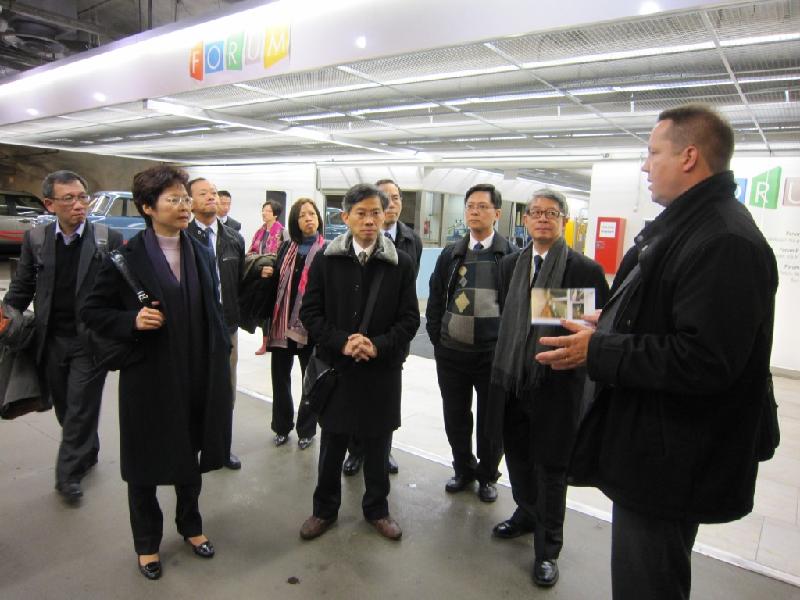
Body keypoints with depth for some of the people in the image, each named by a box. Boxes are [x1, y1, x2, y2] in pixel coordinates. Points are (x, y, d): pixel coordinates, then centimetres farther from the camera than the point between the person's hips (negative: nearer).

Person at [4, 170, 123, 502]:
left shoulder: (109, 239, -7)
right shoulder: (34, 239, 2)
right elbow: (21, 287, 8)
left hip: (90, 341, -3)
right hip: (51, 340, 4)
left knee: (81, 408, 4)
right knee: (66, 409, 16)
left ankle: (69, 474, 21)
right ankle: (87, 455, 39)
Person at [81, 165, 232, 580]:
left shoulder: (202, 253, 3)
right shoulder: (126, 258, -10)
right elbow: (92, 311, -4)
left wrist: (220, 361, 5)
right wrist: (132, 321, -21)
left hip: (196, 378, 4)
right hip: (148, 378, -3)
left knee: (191, 455, 19)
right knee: (146, 462, 14)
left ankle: (190, 524, 43)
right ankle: (147, 542, 37)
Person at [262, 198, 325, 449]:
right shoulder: (286, 248, 10)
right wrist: (268, 274, -1)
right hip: (282, 322, 5)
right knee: (280, 376, 11)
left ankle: (306, 429, 27)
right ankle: (282, 426, 30)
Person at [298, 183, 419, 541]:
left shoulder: (401, 264, -2)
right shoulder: (326, 260, -2)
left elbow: (410, 318, -2)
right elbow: (310, 312, -3)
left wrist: (379, 345, -16)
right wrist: (341, 342, -16)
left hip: (383, 370, 0)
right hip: (335, 367, 0)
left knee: (378, 445, 14)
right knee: (332, 445, 14)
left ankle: (377, 509, 35)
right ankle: (325, 509, 34)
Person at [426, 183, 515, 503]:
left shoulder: (512, 255, -3)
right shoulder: (451, 254, 7)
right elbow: (435, 299, 10)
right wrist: (436, 338, 5)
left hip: (494, 354, -3)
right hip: (451, 352, 3)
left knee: (491, 419, 11)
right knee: (455, 416, 14)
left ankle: (487, 476, 32)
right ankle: (463, 469, 35)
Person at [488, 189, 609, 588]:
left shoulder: (586, 270, -8)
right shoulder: (510, 265, 7)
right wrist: (502, 367, 9)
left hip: (557, 383, -5)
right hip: (512, 380, 5)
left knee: (551, 468, 9)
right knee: (517, 457, 20)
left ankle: (548, 549, 27)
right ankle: (527, 514, 46)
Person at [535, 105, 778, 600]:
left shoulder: (727, 242, -22)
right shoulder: (682, 225, 11)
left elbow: (703, 362, -29)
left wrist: (597, 352, -22)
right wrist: (608, 325, 6)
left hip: (670, 463, -10)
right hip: (650, 446, 10)